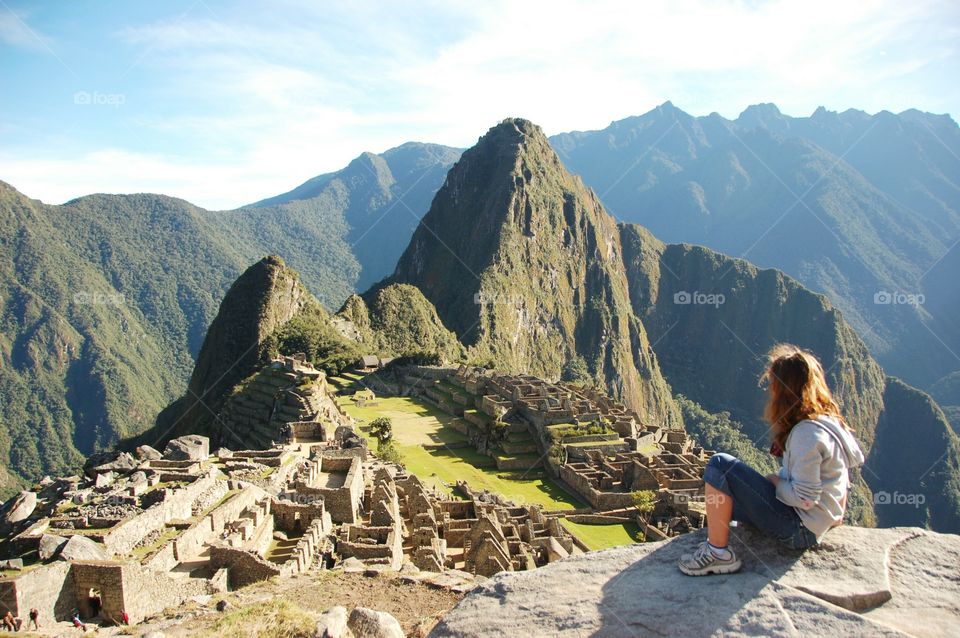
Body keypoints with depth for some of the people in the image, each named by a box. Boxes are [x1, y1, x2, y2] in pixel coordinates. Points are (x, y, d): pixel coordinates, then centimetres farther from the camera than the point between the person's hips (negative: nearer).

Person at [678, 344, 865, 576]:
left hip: (799, 530, -10)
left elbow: (804, 498, -24)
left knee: (719, 465, -20)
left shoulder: (807, 433, -23)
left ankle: (717, 554, -14)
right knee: (720, 495, 20)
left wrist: (774, 480, -7)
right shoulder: (828, 419, 7)